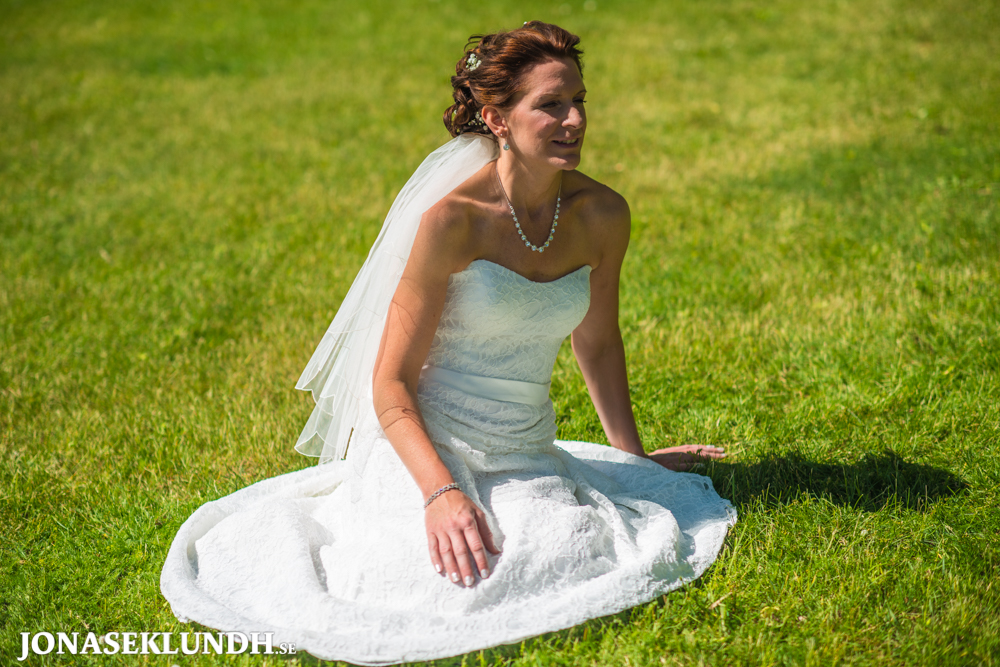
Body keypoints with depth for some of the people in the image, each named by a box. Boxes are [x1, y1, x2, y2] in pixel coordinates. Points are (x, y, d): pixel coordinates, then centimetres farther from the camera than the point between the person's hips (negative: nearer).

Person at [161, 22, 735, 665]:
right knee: (458, 583, -26)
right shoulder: (453, 220, -16)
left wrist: (635, 455, 20)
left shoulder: (602, 214, -1)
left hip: (527, 460, 5)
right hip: (426, 448, -4)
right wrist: (440, 492, -27)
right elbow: (391, 381, -14)